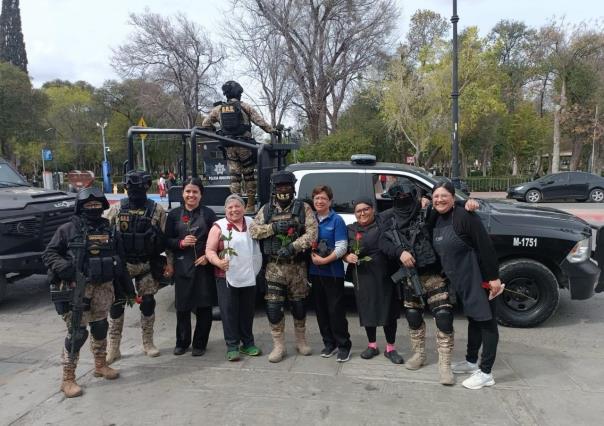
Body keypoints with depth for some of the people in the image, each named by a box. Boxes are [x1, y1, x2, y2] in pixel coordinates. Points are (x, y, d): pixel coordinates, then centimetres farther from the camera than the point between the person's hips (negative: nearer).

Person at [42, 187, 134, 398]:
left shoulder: (108, 229, 9)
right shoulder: (68, 229, -2)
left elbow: (119, 258, 16)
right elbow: (49, 253, 0)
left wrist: (126, 285, 15)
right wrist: (63, 267, -20)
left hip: (104, 286, 4)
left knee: (100, 327, 16)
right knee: (77, 332, -6)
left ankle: (100, 365, 34)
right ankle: (68, 379, 7)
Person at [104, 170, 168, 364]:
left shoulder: (157, 210, -2)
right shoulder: (116, 209, -1)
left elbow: (165, 239, -1)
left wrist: (168, 263, -4)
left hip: (147, 265, 0)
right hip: (121, 264, 0)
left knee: (148, 303, 8)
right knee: (116, 305, 1)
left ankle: (148, 343, 24)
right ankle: (113, 348, 14)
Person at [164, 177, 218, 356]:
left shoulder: (208, 214, 2)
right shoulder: (174, 214, 7)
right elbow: (167, 241, 6)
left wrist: (208, 256, -12)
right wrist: (181, 243, -12)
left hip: (204, 266, -1)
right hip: (182, 266, 1)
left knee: (204, 306, 3)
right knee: (182, 306, 7)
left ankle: (200, 344, 18)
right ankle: (182, 342, 25)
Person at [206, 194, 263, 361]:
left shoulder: (252, 223, 10)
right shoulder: (219, 227, -3)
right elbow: (209, 250, -6)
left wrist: (259, 266, 11)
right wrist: (218, 262, -25)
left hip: (249, 276, 4)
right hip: (227, 277, -4)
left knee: (247, 311, 12)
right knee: (229, 311, 1)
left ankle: (248, 343, 25)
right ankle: (232, 346, 11)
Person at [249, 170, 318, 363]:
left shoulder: (303, 208, 1)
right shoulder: (267, 209, 9)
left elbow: (312, 232, -11)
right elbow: (253, 230, 0)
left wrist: (292, 247, -22)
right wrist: (274, 227, -15)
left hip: (297, 266, -1)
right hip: (274, 266, 1)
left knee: (299, 304, 10)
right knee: (273, 307, -1)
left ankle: (301, 341, 30)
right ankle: (278, 346, 14)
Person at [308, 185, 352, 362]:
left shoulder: (337, 220, -7)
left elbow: (342, 247, -13)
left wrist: (324, 260, -19)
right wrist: (312, 255, -7)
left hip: (333, 272, -5)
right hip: (315, 272, 5)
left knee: (336, 310, -2)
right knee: (321, 310, 11)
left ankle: (343, 345, 11)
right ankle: (329, 343, 25)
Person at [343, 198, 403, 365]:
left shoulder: (383, 224, 1)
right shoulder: (351, 230, 10)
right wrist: (347, 257, -5)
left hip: (384, 274, -2)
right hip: (362, 276, 3)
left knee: (388, 310, 3)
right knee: (367, 310, 10)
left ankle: (390, 348, 18)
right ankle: (372, 345, 28)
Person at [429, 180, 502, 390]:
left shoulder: (464, 216, -19)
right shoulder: (437, 219, 5)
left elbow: (486, 247, -20)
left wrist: (494, 277, -20)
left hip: (479, 278, -8)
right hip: (460, 280, 8)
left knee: (486, 321, 1)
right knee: (473, 319, 20)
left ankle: (485, 373, 8)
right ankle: (471, 361, 34)